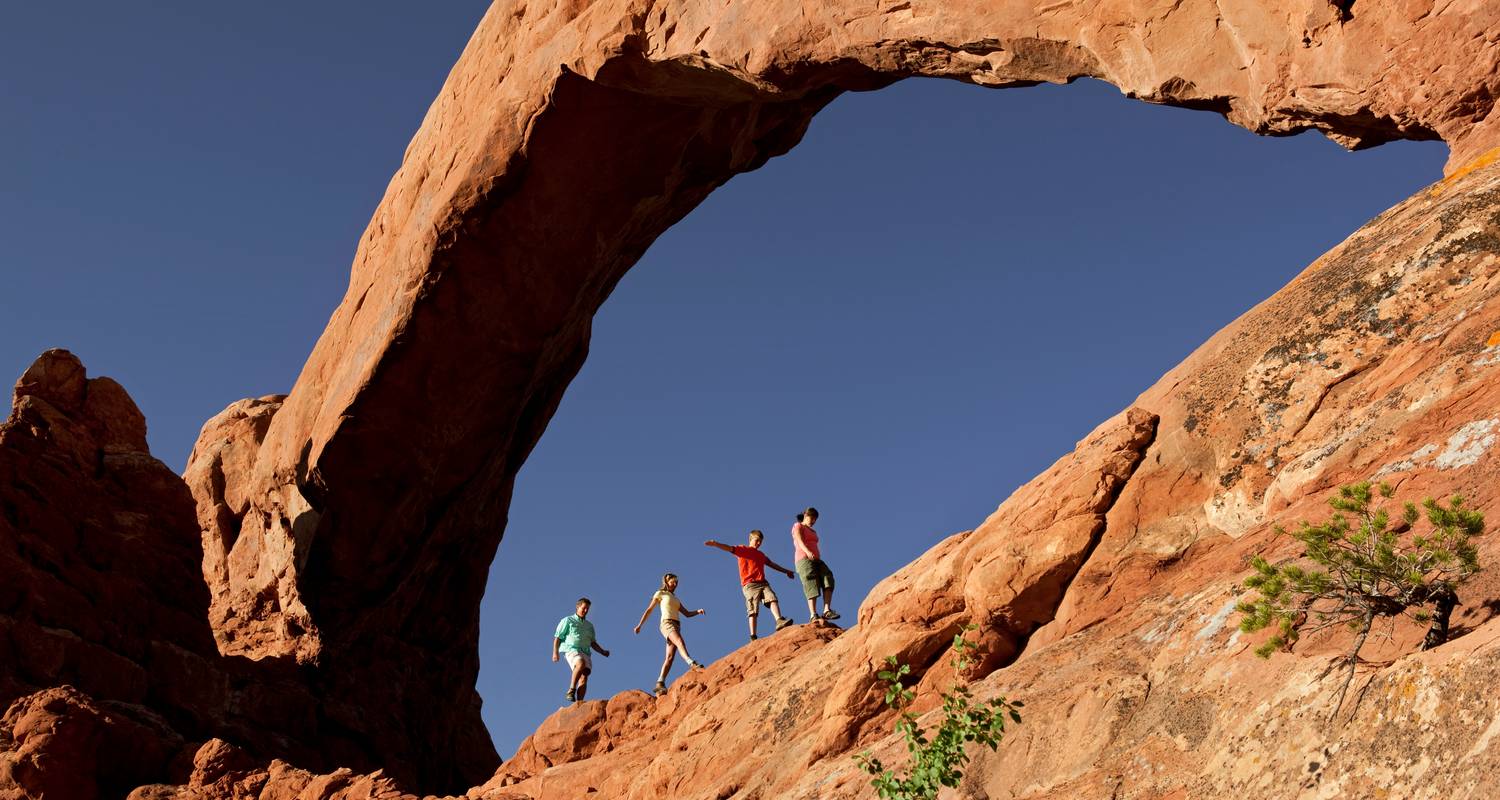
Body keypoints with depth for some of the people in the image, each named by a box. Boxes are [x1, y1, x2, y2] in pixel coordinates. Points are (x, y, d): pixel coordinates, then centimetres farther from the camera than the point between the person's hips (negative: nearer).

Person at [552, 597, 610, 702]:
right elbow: (557, 638, 6)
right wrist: (555, 652, -7)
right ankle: (571, 690, -27)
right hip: (571, 650, -5)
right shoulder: (568, 621, 12)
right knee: (581, 664, -36)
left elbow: (593, 643, 28)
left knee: (584, 678, -17)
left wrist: (603, 652, 11)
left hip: (585, 653, 5)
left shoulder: (589, 625, 27)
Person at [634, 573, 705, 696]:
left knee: (670, 657, -7)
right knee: (680, 642, -33)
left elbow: (687, 613, 23)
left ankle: (660, 684, -10)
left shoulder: (675, 599, 30)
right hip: (667, 623, -6)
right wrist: (639, 625, 10)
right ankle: (692, 664, -57)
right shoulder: (660, 594, 14)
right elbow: (649, 610, 14)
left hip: (676, 626, 7)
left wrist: (698, 611, 3)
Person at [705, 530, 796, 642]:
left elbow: (772, 564, 41)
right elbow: (730, 548, -7)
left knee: (772, 598, -19)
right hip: (750, 585, -6)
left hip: (763, 583, 6)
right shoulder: (743, 549, 8)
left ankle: (779, 621, -33)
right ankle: (753, 637, -14)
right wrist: (716, 544, -24)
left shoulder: (761, 554, 28)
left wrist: (786, 571, 50)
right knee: (753, 611, -11)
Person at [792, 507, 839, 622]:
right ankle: (814, 615, -21)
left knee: (828, 577, -18)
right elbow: (799, 541, -11)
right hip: (804, 559, -6)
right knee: (812, 586, -16)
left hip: (816, 560, 7)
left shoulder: (813, 532, 33)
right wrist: (807, 552, -29)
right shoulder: (798, 526, 9)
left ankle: (827, 610, -29)